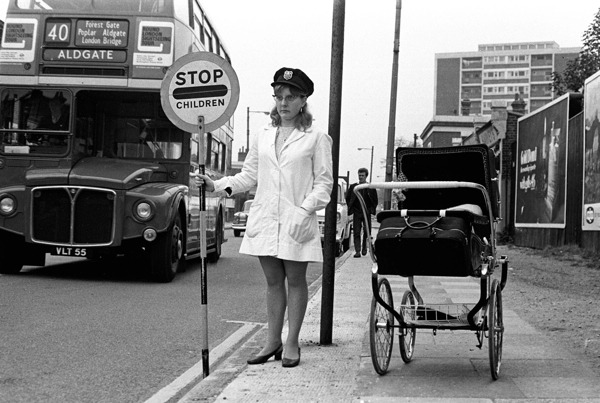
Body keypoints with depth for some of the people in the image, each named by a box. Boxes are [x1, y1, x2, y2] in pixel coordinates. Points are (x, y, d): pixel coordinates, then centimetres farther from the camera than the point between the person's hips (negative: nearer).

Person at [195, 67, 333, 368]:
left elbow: (324, 182, -3)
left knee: (295, 280, 4)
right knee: (273, 281, 11)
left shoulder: (316, 138, -1)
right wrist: (216, 185, 0)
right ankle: (273, 341, 20)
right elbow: (248, 176, 14)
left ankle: (291, 344, 13)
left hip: (296, 222, -4)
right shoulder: (263, 137, 12)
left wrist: (305, 210, -15)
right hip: (264, 219, 4)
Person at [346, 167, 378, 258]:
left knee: (367, 232, 4)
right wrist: (351, 209, 5)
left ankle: (364, 247, 26)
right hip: (356, 213, 0)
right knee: (356, 233, -6)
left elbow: (375, 201, 10)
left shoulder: (371, 188, 3)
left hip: (367, 213, 0)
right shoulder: (353, 187, 6)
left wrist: (371, 210, 0)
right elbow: (347, 198, 13)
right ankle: (357, 251, -8)